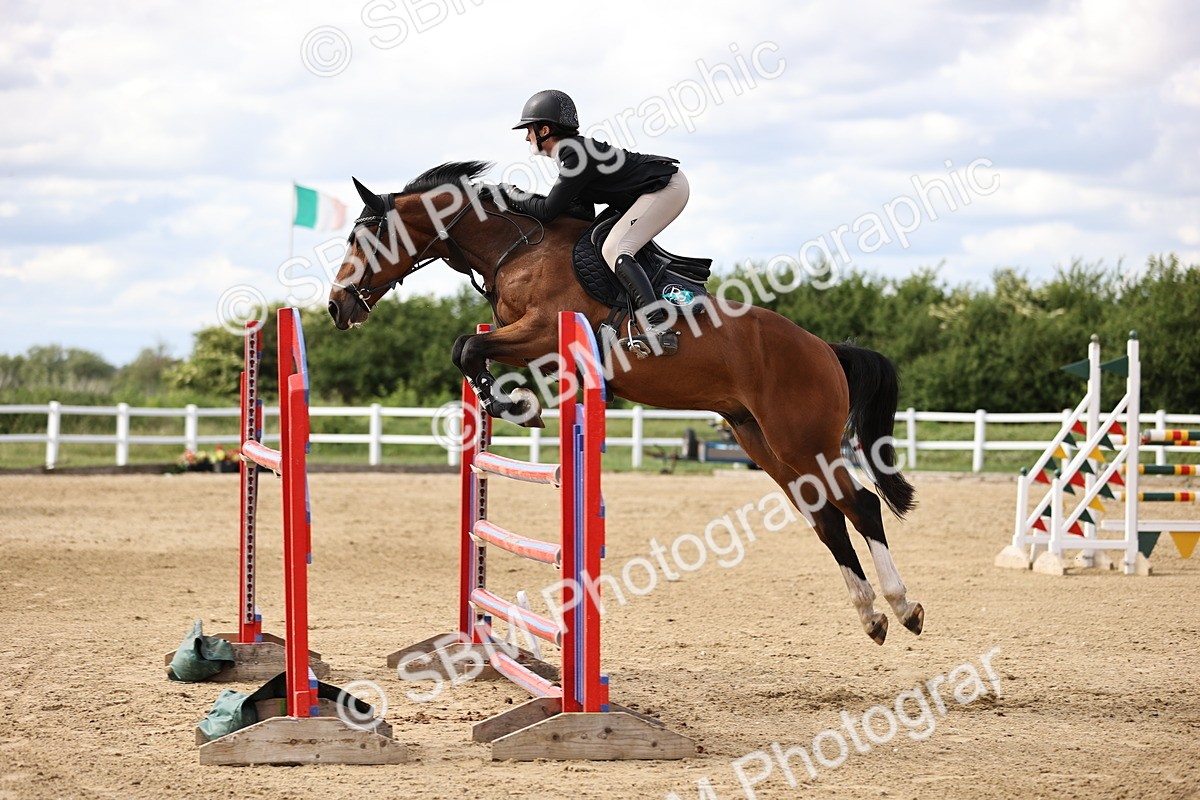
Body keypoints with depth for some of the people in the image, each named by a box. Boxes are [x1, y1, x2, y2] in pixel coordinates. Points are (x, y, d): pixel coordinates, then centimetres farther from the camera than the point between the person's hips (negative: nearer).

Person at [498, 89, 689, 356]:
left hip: (667, 188, -10)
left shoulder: (576, 156, -20)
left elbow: (547, 211, -18)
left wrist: (510, 194, -3)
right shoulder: (573, 150, 10)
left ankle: (661, 330, -31)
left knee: (614, 249, -20)